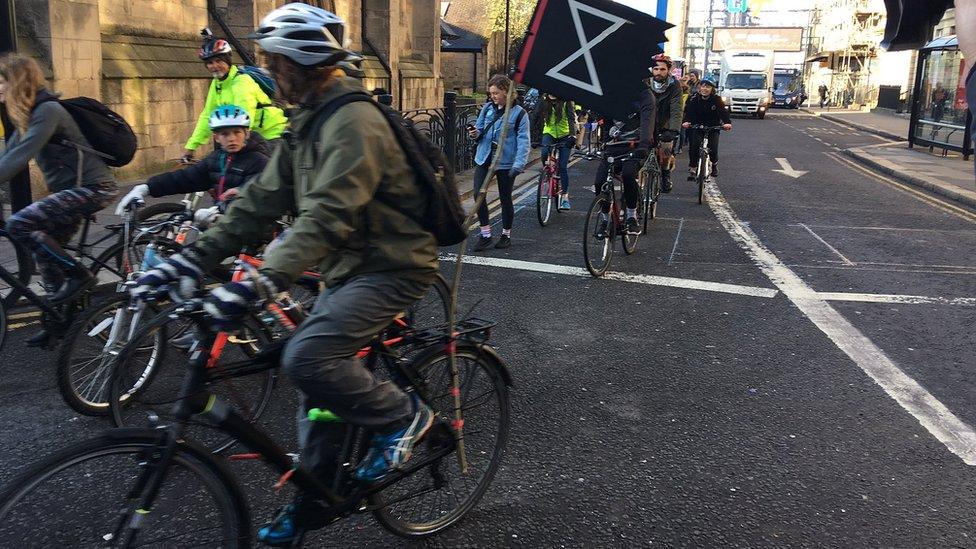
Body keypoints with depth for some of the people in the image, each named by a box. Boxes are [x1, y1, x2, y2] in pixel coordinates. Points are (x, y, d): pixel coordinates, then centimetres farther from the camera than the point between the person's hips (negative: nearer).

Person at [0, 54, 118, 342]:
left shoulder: (48, 110, -17)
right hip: (71, 189, 10)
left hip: (91, 187, -10)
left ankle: (78, 275, -8)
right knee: (46, 251, 12)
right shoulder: (28, 115, 13)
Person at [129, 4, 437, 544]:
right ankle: (313, 495, 29)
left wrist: (259, 285, -42)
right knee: (319, 373, 12)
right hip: (346, 267, 10)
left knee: (307, 357, -25)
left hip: (392, 267, -9)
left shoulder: (354, 121, -21)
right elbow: (262, 199, 6)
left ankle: (401, 414, -1)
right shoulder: (308, 121, 10)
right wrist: (191, 259, -2)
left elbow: (325, 217, -33)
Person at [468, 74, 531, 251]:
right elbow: (480, 128, 16)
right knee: (478, 194, -8)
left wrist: (519, 164, -22)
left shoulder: (519, 113, -7)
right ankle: (485, 234, 5)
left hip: (506, 161, -4)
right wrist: (476, 134, -8)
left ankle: (506, 235, 26)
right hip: (484, 158, 4)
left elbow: (523, 141, -11)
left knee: (505, 198, 9)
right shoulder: (487, 108, 6)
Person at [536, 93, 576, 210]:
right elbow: (538, 120, -9)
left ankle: (565, 195, 3)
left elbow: (571, 119, -21)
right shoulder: (544, 103, -6)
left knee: (563, 167, -5)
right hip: (549, 133, 2)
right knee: (544, 154, -29)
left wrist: (572, 135, -38)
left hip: (564, 136, -2)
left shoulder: (566, 102, -12)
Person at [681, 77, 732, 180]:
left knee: (713, 149, -14)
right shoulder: (694, 99, -7)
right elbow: (688, 112, -17)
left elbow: (724, 112, -20)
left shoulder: (717, 100, -10)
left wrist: (727, 122, -41)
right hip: (697, 128, 1)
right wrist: (685, 121, -39)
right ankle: (693, 168, -4)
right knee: (694, 146, -20)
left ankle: (714, 164, 19)